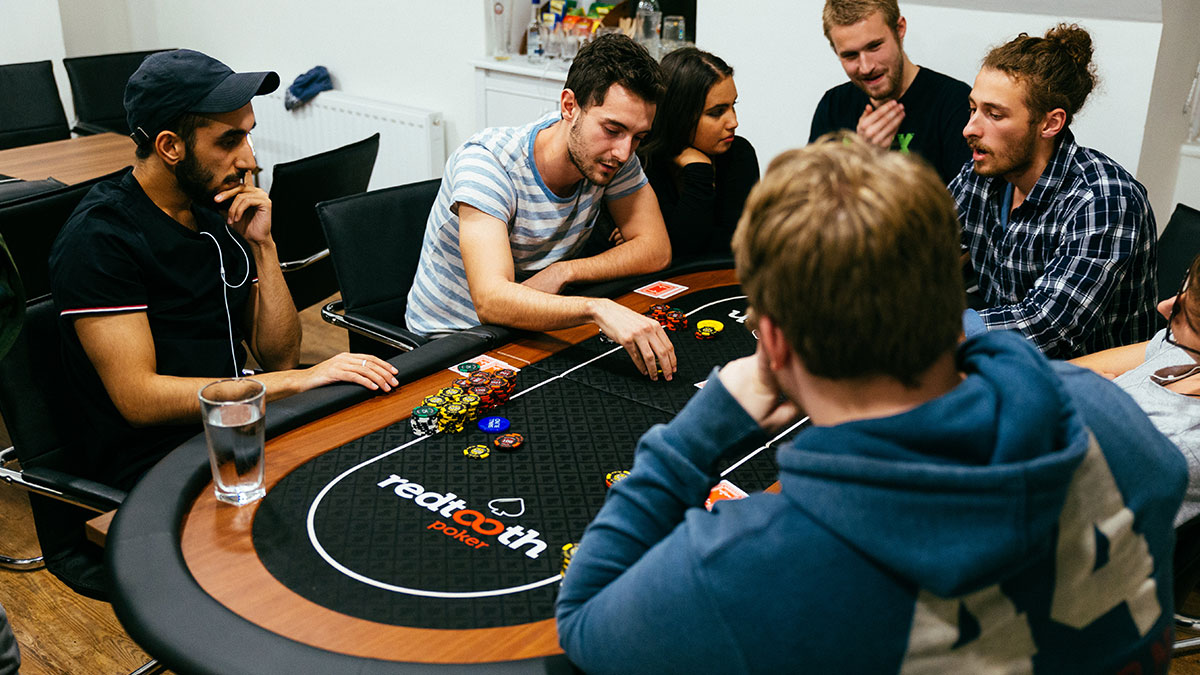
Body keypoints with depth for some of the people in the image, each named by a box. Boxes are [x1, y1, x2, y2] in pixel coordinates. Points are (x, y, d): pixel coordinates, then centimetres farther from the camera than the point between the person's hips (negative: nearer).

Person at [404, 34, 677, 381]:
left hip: (533, 328, 6)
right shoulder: (487, 161, -28)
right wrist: (598, 309, -56)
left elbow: (656, 249, -7)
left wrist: (561, 272, -21)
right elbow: (491, 300, -40)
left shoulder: (612, 154, -12)